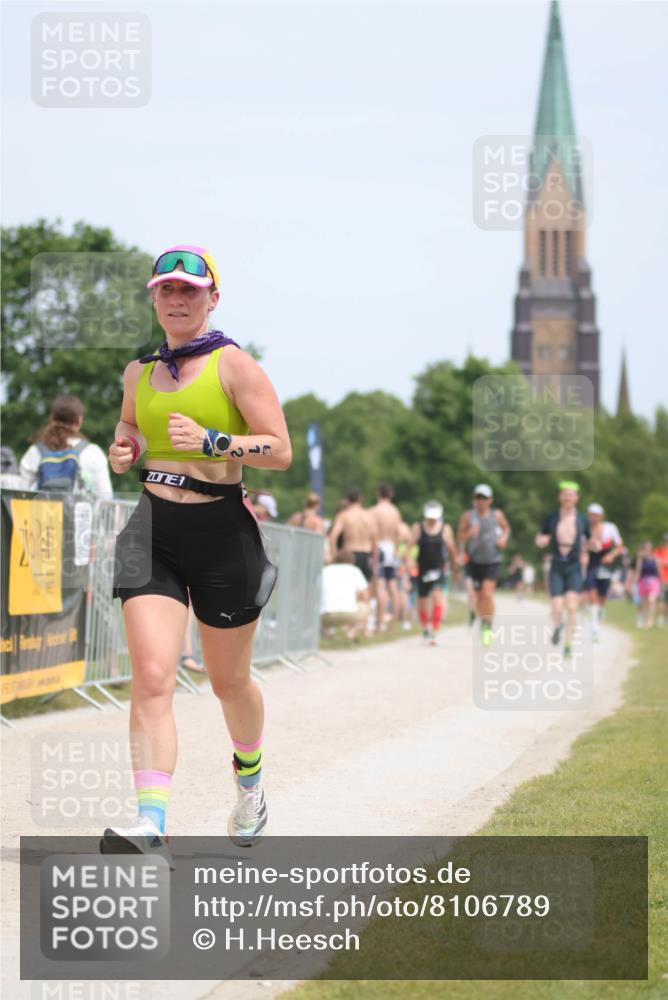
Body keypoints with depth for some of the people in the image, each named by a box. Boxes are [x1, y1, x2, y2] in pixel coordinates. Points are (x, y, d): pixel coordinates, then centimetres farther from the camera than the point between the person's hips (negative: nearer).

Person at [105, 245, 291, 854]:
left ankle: (249, 777, 44)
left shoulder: (233, 365, -5)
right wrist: (123, 450, 6)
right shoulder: (140, 371, 10)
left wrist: (210, 441, -24)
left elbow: (280, 451, -10)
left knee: (228, 681, 13)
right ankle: (151, 824, -22)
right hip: (153, 531, 3)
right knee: (151, 677, -15)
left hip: (222, 531, -3)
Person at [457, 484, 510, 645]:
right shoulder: (468, 516, -2)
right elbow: (460, 536, 1)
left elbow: (506, 528, 18)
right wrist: (469, 533, -20)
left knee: (487, 593, -16)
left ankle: (488, 627, -10)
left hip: (492, 561, -1)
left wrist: (504, 538, -2)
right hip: (474, 560, 1)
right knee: (479, 596, 8)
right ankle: (482, 623, 28)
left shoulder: (497, 515, 1)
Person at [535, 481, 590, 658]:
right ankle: (558, 626, 26)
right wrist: (541, 540, -12)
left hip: (574, 567, 0)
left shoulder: (583, 519, 3)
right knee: (557, 609, -10)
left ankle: (568, 645, -4)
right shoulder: (551, 518, 3)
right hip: (556, 567, 0)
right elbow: (540, 541, 12)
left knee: (571, 608, -14)